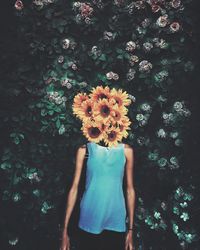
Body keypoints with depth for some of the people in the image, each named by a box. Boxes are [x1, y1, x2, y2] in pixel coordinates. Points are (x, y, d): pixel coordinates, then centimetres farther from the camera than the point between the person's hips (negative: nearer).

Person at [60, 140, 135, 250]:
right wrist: (65, 229, -2)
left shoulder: (126, 150, 0)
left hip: (116, 222, 1)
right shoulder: (85, 149, -3)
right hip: (89, 222, -1)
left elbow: (130, 189, 3)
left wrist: (130, 229, 4)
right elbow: (74, 187, -2)